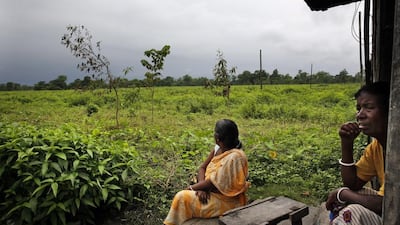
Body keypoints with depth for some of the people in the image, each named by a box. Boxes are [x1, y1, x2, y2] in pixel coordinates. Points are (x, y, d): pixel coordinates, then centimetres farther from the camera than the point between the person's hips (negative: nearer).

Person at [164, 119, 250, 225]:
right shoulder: (218, 148, -1)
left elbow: (213, 183, -24)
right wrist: (201, 187, -15)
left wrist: (191, 187, -12)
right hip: (213, 191, 8)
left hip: (226, 201, -8)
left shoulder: (233, 157, -27)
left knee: (182, 197, -12)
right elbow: (202, 167, 3)